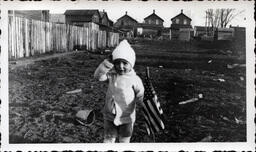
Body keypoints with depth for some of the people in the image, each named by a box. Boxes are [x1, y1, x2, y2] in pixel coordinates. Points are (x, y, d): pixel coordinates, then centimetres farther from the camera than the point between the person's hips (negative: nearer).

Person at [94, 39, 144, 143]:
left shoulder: (135, 80, -14)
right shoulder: (111, 75, -7)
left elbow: (141, 97, -9)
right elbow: (98, 76, -22)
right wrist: (103, 67, -38)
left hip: (126, 119, -1)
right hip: (110, 117, 2)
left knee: (124, 142, 17)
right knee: (108, 140, 11)